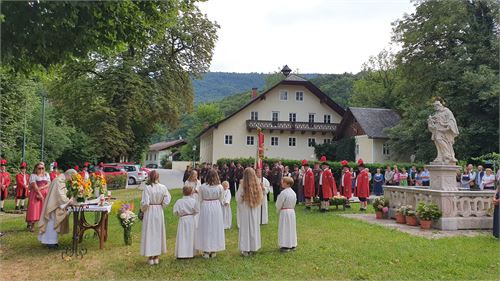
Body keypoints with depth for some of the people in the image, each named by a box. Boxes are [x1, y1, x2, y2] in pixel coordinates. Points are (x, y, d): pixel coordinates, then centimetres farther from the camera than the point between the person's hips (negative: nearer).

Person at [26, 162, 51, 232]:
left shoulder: (46, 175, 14)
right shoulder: (33, 175, 0)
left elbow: (49, 184, 2)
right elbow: (34, 186, -11)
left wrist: (41, 188, -14)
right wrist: (40, 194, -18)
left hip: (45, 194, 4)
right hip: (36, 194, -4)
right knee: (34, 208, -10)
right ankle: (30, 225, -10)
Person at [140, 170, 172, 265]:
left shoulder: (147, 188, -16)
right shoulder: (163, 188, -7)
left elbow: (145, 203, -17)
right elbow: (167, 201, -6)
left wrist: (142, 210, 2)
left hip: (149, 212, -3)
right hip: (159, 212, 3)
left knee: (149, 233, 7)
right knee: (159, 232, 15)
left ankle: (150, 258, 13)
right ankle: (156, 257, 23)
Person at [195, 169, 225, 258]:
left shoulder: (202, 187, -10)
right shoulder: (219, 187, -7)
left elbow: (199, 199, -2)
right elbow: (220, 199, 2)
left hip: (205, 207, -1)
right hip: (216, 207, 1)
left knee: (205, 228, 9)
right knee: (215, 228, 12)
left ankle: (206, 251, 13)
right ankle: (213, 251, 20)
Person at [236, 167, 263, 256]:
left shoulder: (243, 185, -15)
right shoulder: (258, 185, -6)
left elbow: (238, 199, -10)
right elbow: (261, 198, 0)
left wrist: (238, 191, 3)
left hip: (245, 210, -3)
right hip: (255, 211, 3)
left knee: (246, 228, 5)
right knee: (254, 227, 13)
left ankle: (246, 249, 8)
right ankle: (253, 248, 20)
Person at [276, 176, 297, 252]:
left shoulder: (283, 193, -19)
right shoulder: (293, 192, 4)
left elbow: (278, 204, -12)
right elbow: (294, 203, 11)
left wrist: (278, 210, 6)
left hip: (284, 212, -7)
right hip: (292, 211, 7)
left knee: (285, 228, 0)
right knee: (291, 228, 14)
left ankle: (285, 246, 2)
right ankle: (292, 245, 21)